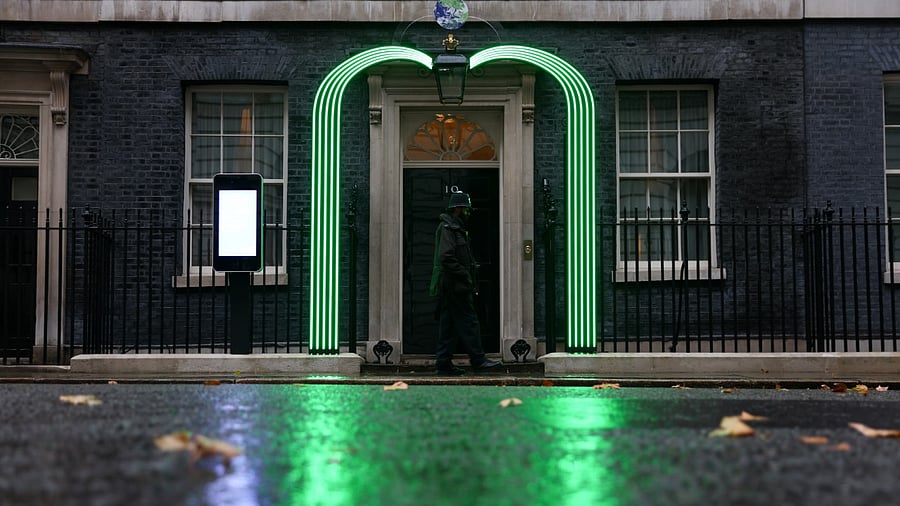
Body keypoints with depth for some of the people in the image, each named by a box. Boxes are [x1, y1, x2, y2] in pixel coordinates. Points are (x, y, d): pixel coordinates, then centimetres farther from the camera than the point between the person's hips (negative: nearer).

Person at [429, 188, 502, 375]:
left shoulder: (456, 228, 21)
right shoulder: (447, 228, -12)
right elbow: (446, 258, -22)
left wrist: (469, 280, 17)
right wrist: (465, 276, -18)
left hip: (452, 287, 10)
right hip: (453, 286, -10)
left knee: (449, 325, 9)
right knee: (468, 321, -7)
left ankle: (443, 363, 11)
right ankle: (477, 360, -3)